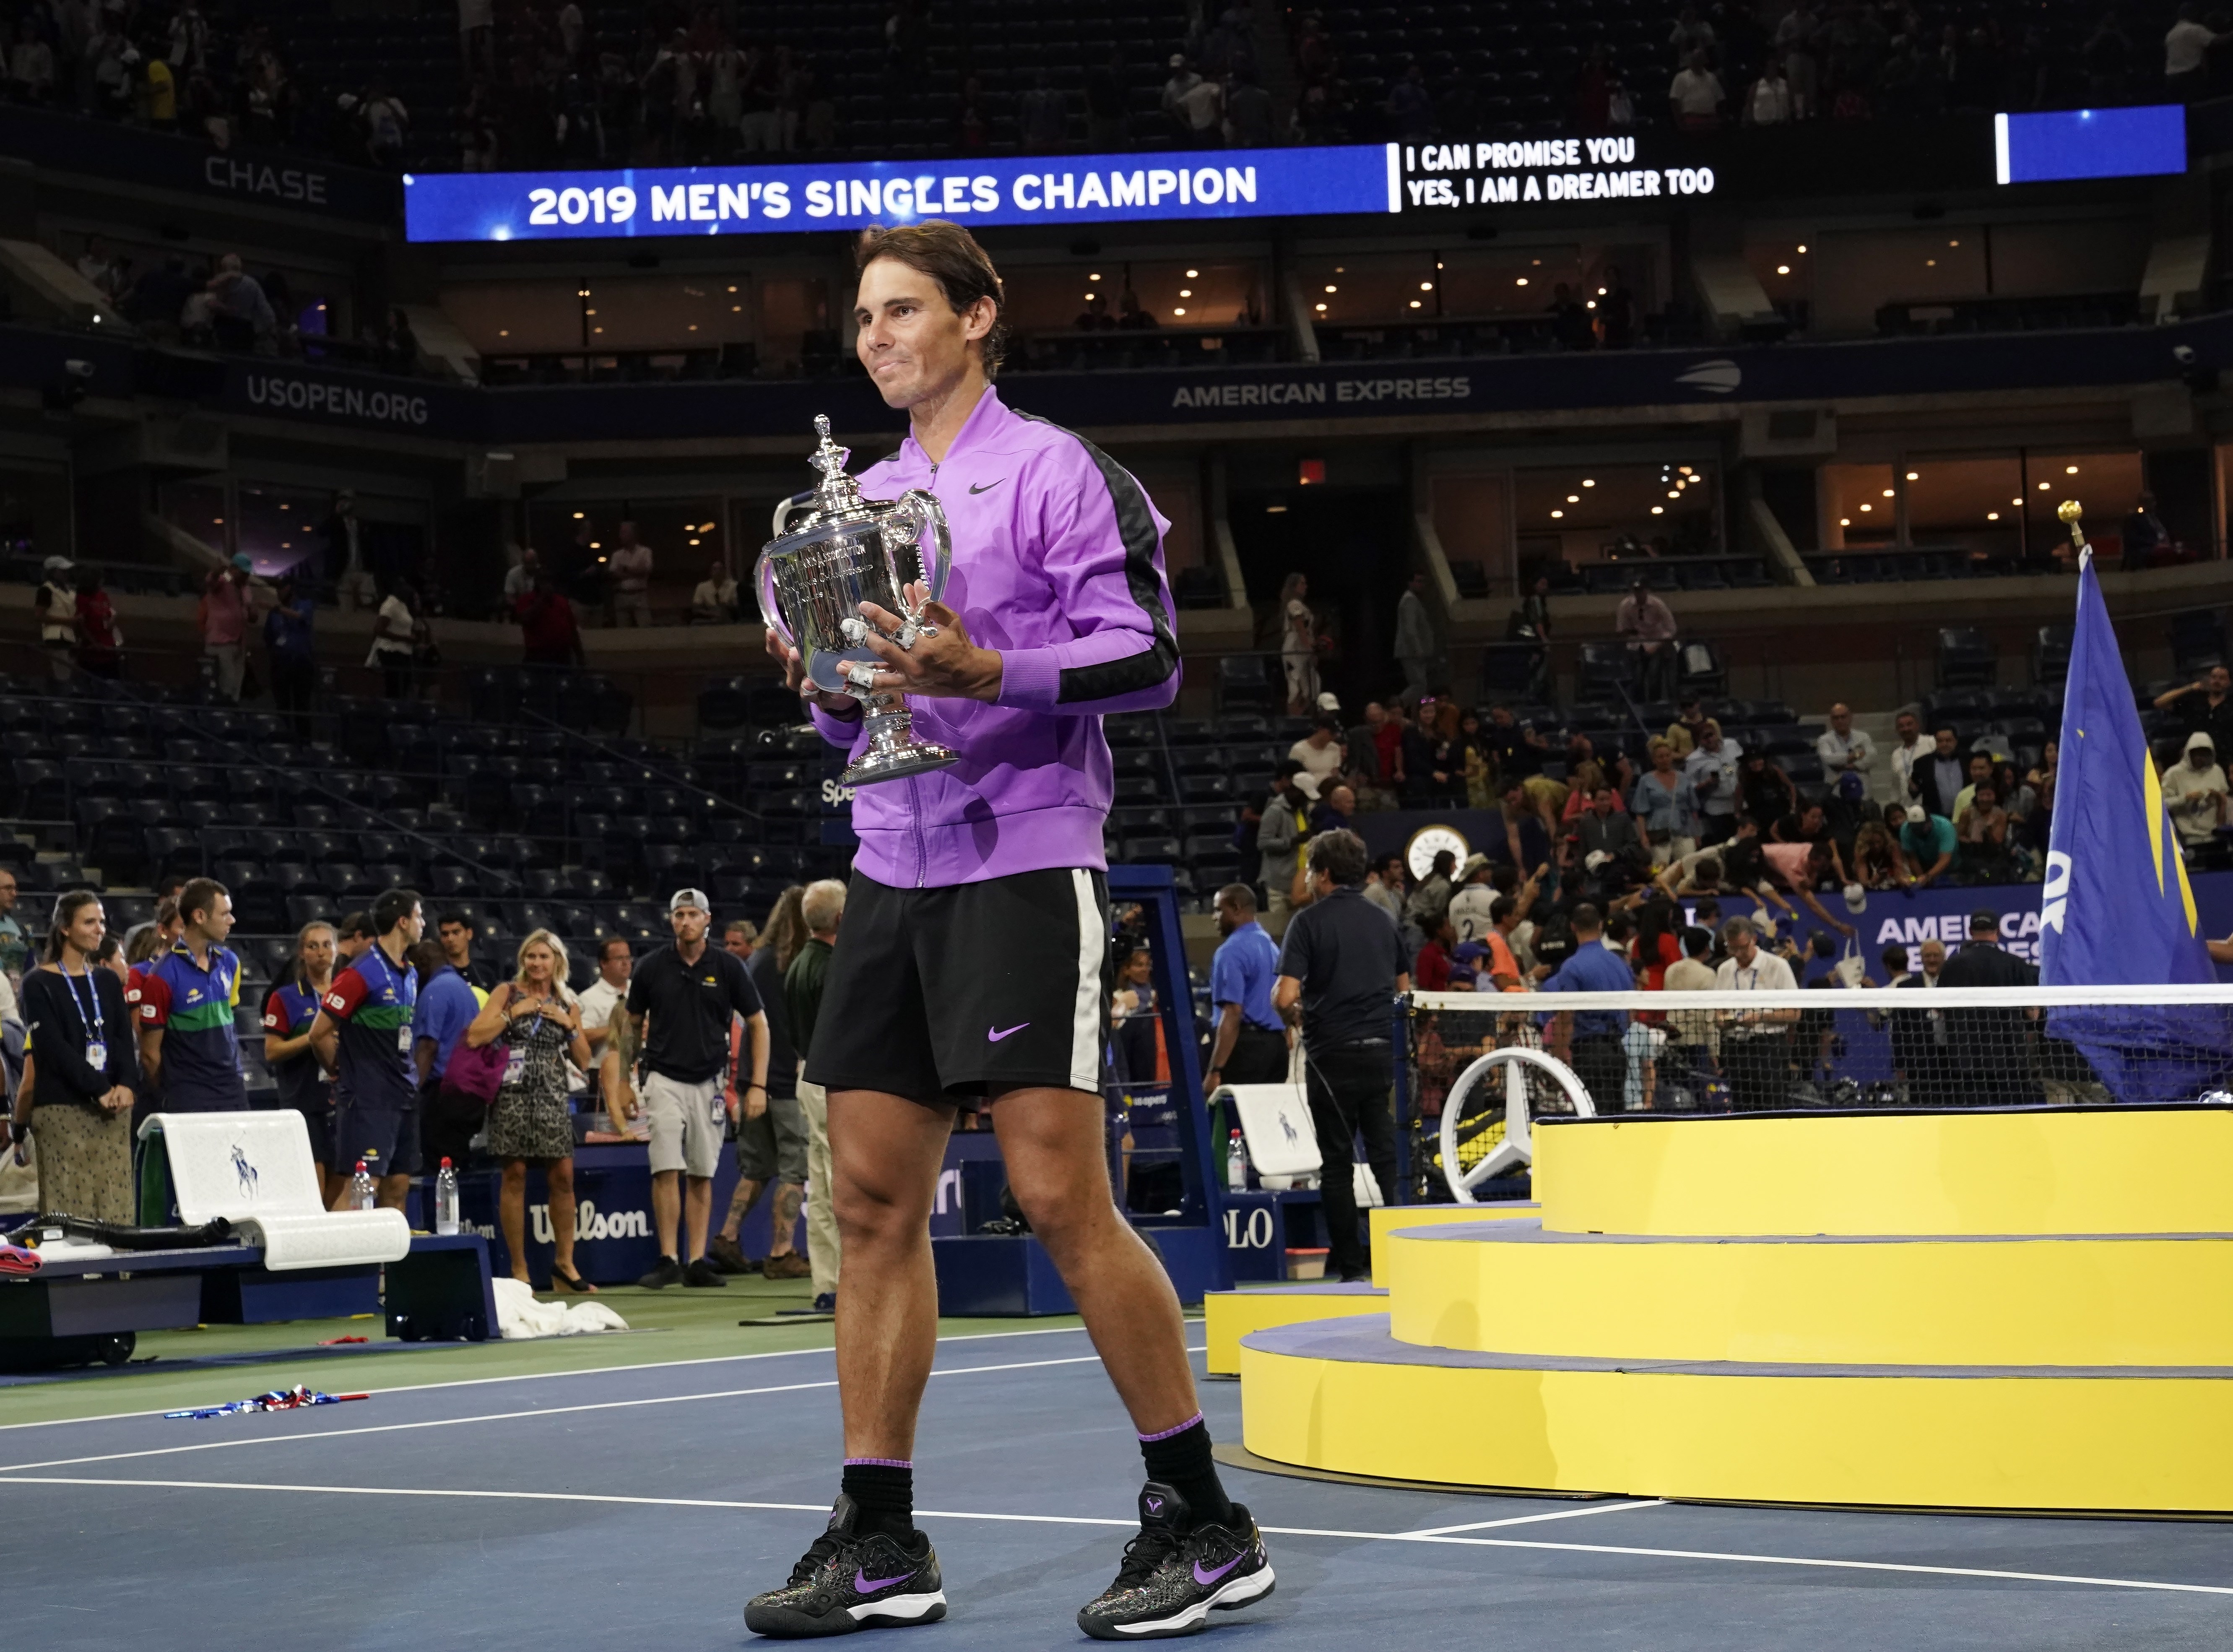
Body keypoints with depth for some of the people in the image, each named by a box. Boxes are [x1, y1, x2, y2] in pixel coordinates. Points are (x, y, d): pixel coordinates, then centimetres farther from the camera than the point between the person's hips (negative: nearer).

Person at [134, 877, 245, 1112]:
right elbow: (150, 1053, -7)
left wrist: (235, 1078, 14)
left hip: (233, 1093, 5)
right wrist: (175, 1090, 3)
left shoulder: (230, 964, 7)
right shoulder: (164, 976, -12)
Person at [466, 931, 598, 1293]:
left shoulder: (567, 1004, 14)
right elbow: (475, 1038, -8)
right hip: (513, 1095, -3)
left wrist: (570, 1025, 1)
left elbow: (584, 1060, 14)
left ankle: (564, 1263, 9)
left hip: (551, 1097, 3)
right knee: (515, 1175, -3)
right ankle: (519, 1269, 2)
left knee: (563, 1176, -2)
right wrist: (514, 1012, -11)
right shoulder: (508, 993, 3)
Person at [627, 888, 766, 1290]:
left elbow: (759, 1024, 5)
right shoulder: (652, 967, 1)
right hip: (665, 1080, -1)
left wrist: (758, 1085, -2)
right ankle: (668, 1259, -8)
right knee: (667, 1170, -11)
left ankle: (696, 1261, 9)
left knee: (702, 1176, 5)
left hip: (709, 1083, 1)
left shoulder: (727, 967, 0)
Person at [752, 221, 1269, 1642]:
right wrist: (829, 687, 1)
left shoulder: (1054, 471, -3)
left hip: (1025, 867, -7)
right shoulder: (866, 500, 18)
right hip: (895, 872, 7)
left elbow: (1147, 658, -10)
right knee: (877, 1198, 3)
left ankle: (1205, 1526, -1)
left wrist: (982, 673, -22)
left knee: (1062, 1196, -11)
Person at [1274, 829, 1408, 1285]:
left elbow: (1285, 997, -16)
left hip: (1334, 1056, -4)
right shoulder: (1381, 921, 10)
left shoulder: (1310, 921, -8)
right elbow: (1405, 990, 19)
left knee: (1336, 1162, 4)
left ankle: (1350, 1265, 5)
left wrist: (1296, 1015, 4)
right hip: (1384, 1053, 4)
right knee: (1388, 1155, 8)